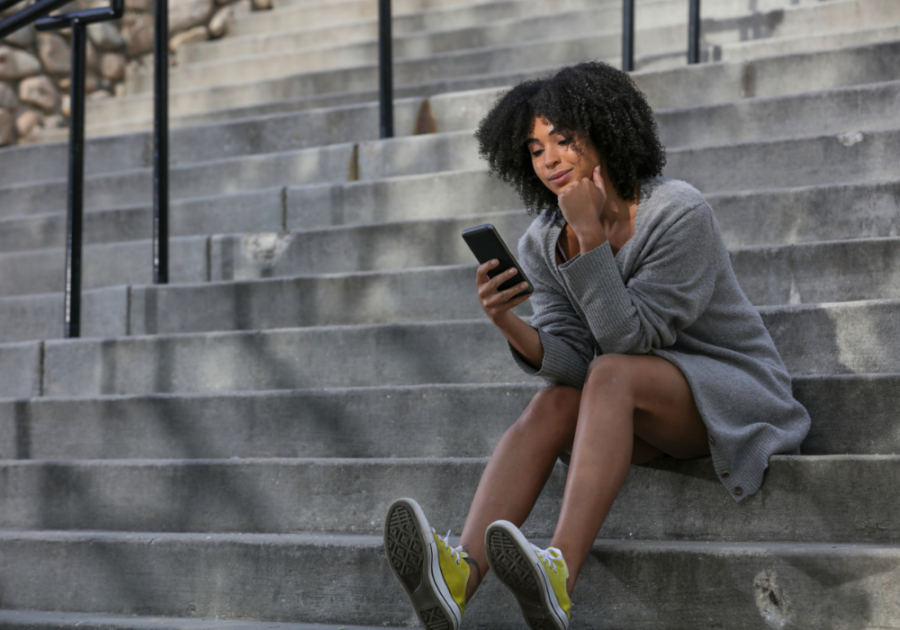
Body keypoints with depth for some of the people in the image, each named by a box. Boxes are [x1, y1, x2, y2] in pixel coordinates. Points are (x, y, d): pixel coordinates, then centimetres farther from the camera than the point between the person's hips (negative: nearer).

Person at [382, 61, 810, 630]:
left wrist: (590, 235, -27)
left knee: (613, 373, -32)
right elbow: (569, 360, -9)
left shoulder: (680, 215, -17)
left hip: (737, 395, -5)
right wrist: (509, 324, -28)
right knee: (552, 403, -24)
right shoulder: (543, 245, 0)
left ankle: (560, 576, -51)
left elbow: (629, 337, -23)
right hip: (645, 416, 5)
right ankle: (461, 574, -46)